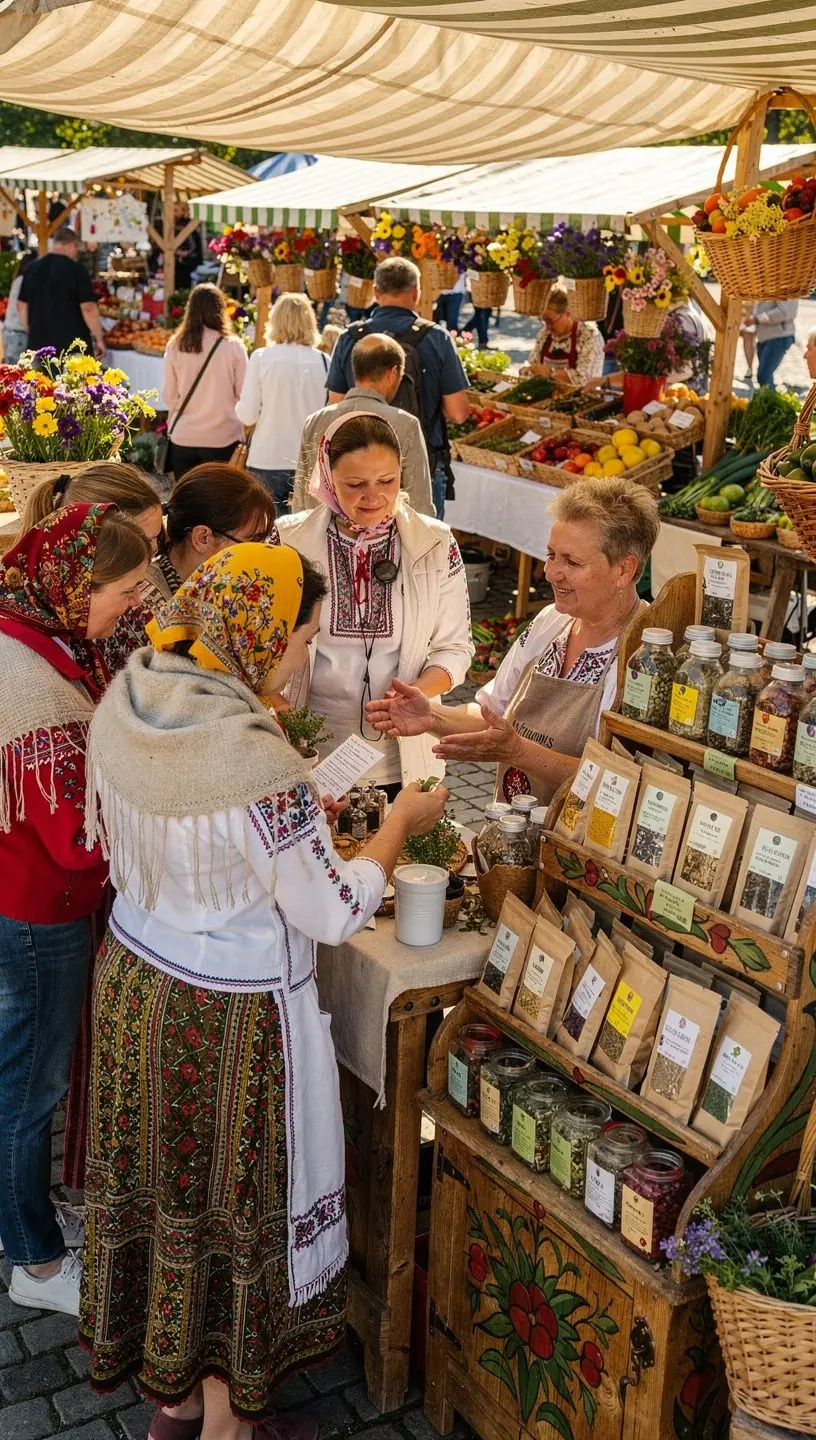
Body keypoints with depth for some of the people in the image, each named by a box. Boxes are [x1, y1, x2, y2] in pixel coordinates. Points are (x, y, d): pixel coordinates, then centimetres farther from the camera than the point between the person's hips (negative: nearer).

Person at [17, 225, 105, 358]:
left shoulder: (31, 269, 10)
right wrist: (99, 339, -6)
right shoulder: (76, 269, -8)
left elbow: (21, 306, 15)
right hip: (73, 343, -5)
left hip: (40, 343, 5)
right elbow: (88, 308, -13)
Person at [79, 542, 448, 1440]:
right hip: (227, 1019, -7)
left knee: (160, 1182, 22)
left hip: (134, 983, 8)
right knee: (235, 1202, 14)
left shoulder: (124, 702, -8)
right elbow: (334, 916, -20)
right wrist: (399, 826, -4)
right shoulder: (258, 765, -31)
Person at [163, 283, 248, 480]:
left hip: (183, 436, 2)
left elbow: (168, 395, 4)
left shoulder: (175, 346, -2)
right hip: (223, 437, -2)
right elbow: (243, 394, -4)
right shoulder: (233, 347, -9)